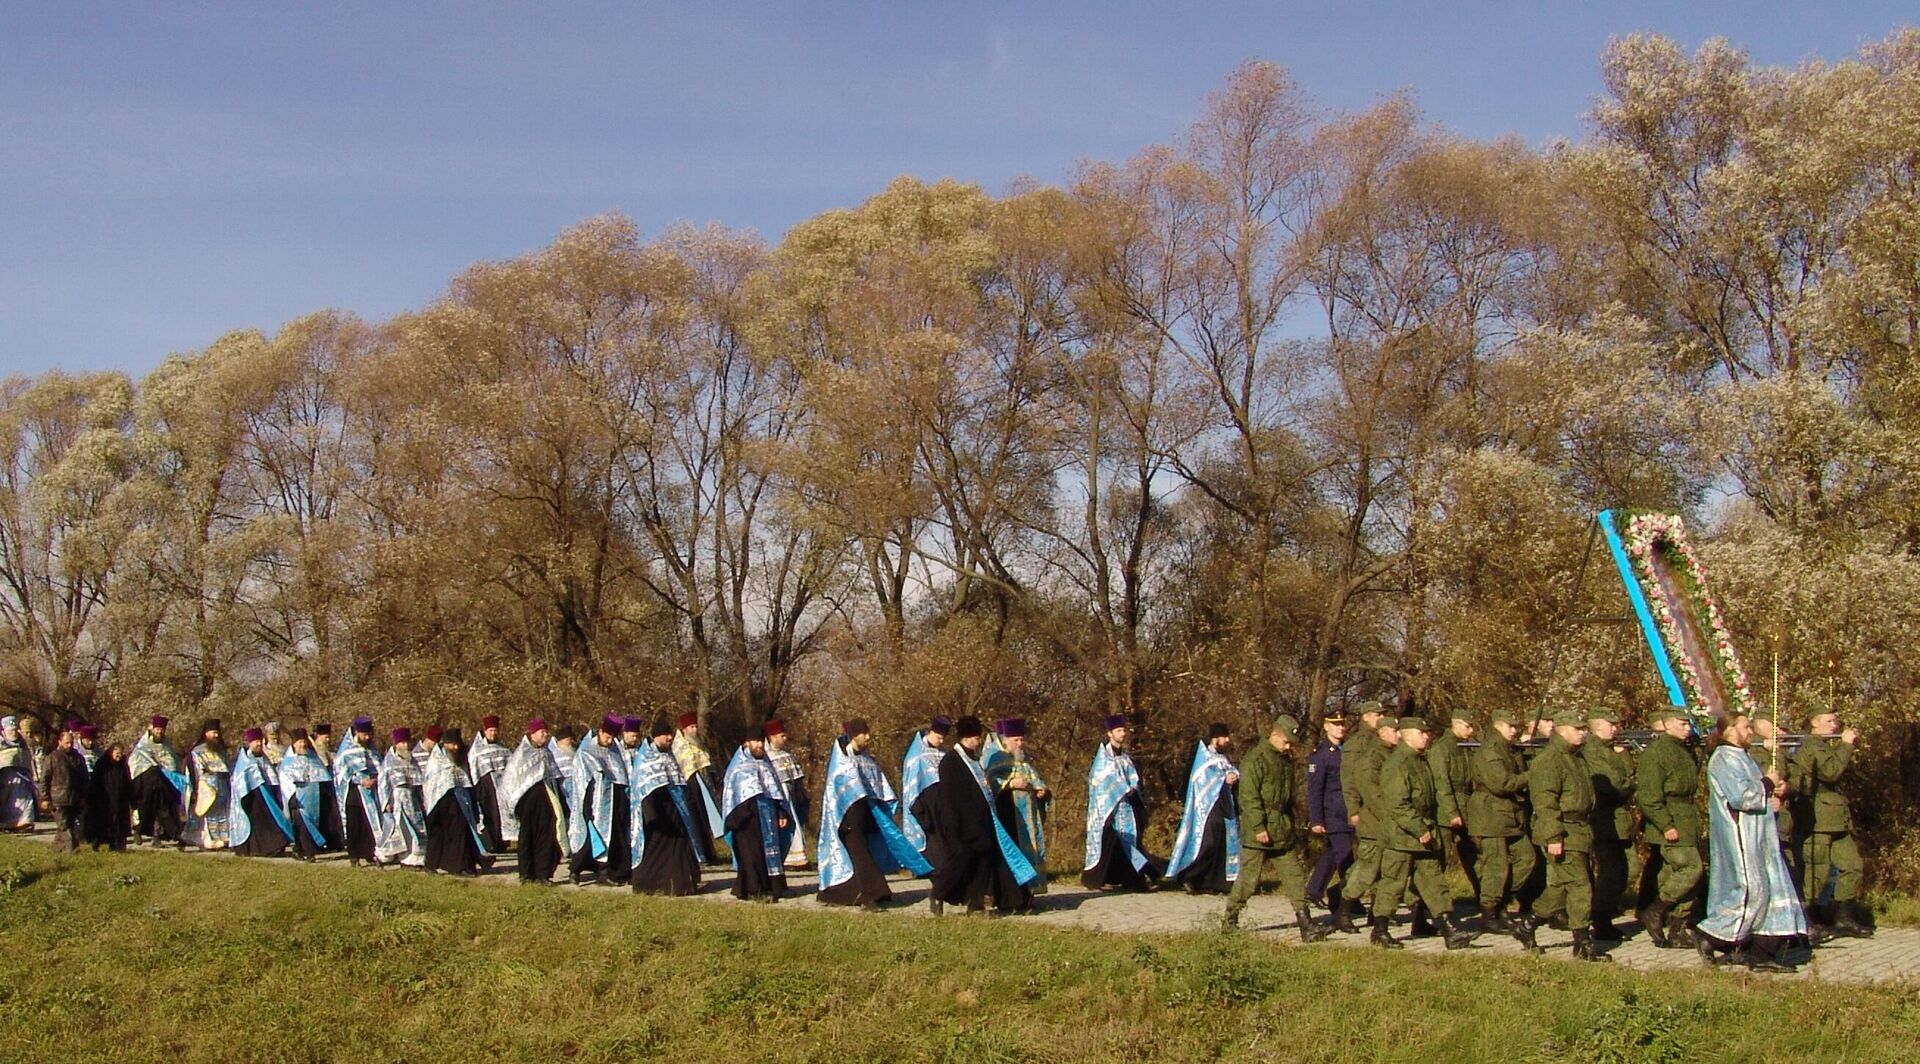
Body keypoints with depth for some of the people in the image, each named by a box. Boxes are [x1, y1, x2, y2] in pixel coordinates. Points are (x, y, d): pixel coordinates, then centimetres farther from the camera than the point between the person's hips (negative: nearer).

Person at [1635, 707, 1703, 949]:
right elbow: (1649, 796, -19)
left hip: (1688, 823, 9)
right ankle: (1654, 913, -4)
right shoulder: (1654, 752, -13)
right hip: (1670, 823, -9)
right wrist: (1666, 825, -23)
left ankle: (1677, 932, 12)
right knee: (1691, 868, -16)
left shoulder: (1685, 752, 17)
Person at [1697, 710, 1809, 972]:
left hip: (1756, 837, 10)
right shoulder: (1723, 759, -12)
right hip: (1739, 836, -10)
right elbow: (1742, 796, -22)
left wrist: (1777, 793, 3)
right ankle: (1709, 936, 0)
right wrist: (1769, 784, -8)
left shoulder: (1742, 758, 20)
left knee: (1771, 889, 6)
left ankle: (1766, 953, 6)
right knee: (1751, 891, -12)